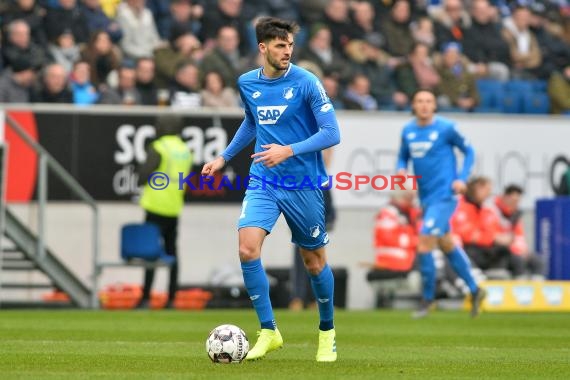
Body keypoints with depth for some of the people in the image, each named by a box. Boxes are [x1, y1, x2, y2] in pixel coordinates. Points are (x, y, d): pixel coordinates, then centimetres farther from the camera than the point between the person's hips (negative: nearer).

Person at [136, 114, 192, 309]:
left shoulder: (158, 148, -11)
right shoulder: (186, 151, 11)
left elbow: (143, 175, -16)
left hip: (156, 207, -6)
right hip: (175, 207, 6)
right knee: (171, 251, 10)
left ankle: (146, 298, -9)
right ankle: (171, 298, 9)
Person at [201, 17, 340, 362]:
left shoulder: (306, 83, -12)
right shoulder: (247, 84, 3)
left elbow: (332, 133, -15)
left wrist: (289, 150, -26)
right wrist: (225, 158, 23)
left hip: (304, 184, -3)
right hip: (263, 182, 3)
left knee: (314, 260, 7)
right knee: (247, 249, -17)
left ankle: (327, 333, 29)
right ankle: (269, 332, -5)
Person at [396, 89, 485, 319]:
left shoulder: (446, 128, -9)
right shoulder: (408, 131, 7)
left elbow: (469, 151, 0)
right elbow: (403, 156, 20)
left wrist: (462, 179, -11)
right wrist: (401, 169, -2)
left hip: (444, 195, -7)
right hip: (426, 197, 7)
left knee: (424, 244, -15)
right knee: (447, 245, 17)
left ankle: (427, 299, -4)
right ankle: (474, 290, 32)